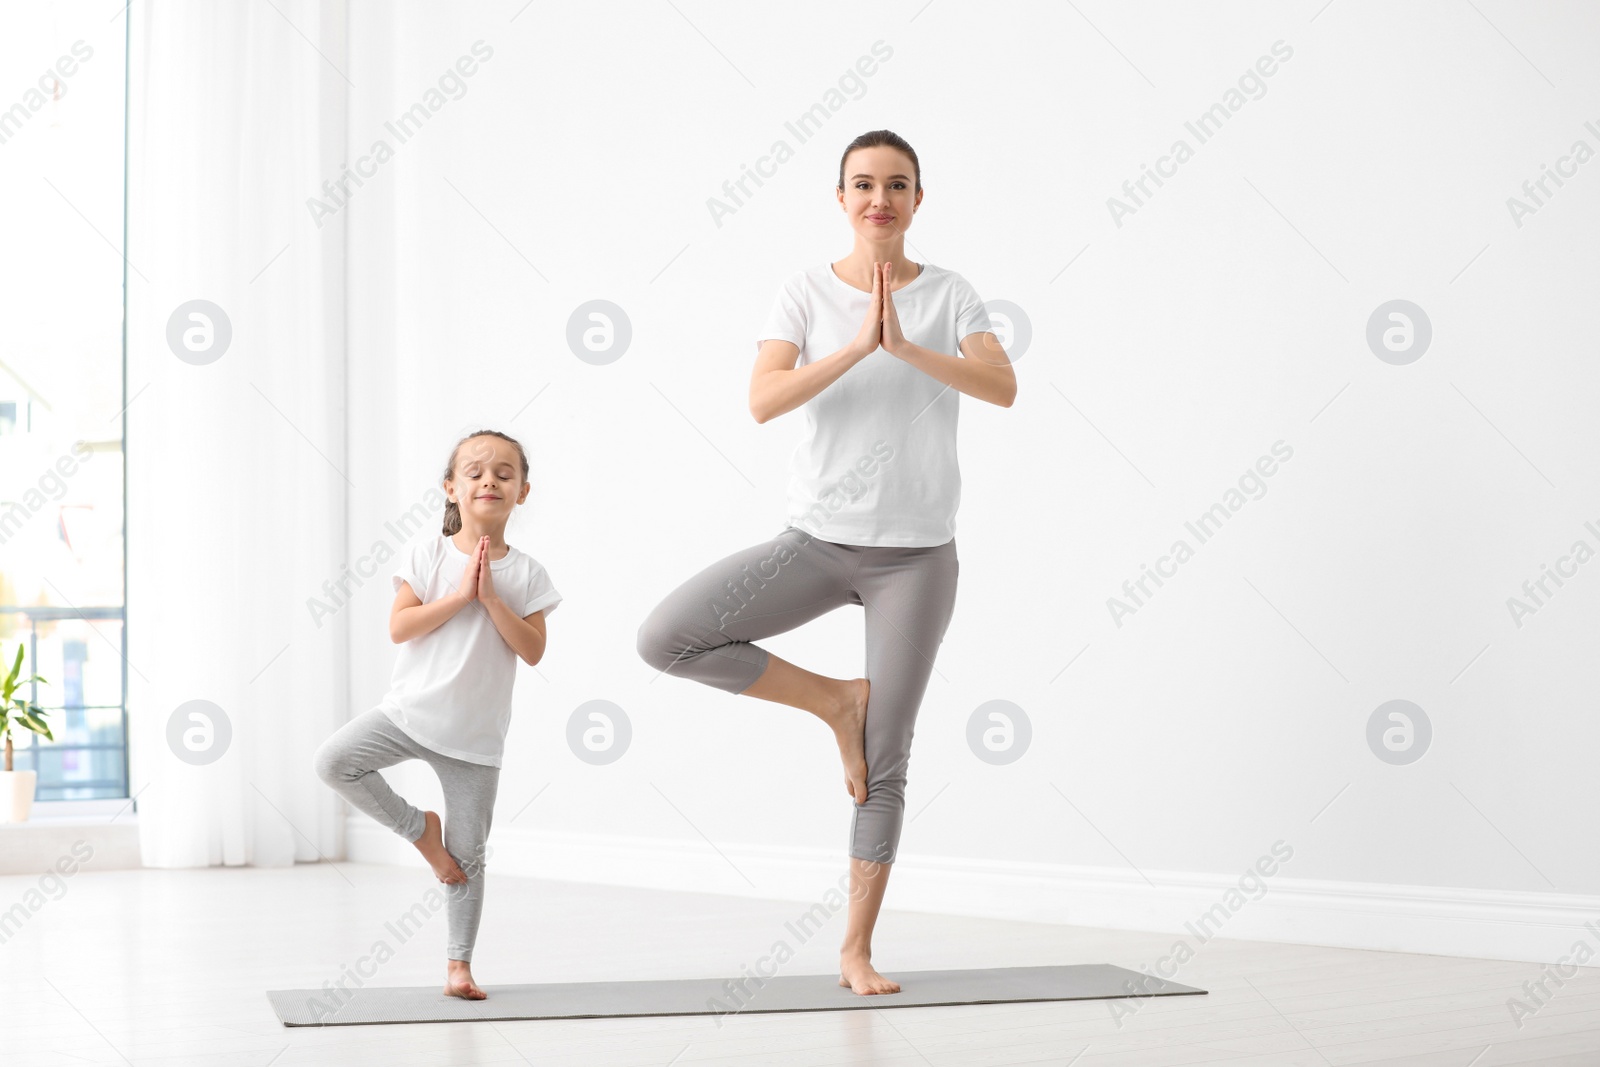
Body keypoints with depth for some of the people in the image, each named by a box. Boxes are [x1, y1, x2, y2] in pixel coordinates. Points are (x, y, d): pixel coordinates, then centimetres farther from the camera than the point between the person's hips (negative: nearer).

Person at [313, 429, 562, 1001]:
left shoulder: (526, 573, 0)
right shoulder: (429, 555, -1)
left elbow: (532, 651, -7)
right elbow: (398, 628, -9)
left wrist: (491, 597, -16)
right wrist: (459, 595, -16)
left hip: (476, 734, 0)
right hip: (411, 711, 0)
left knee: (468, 855, 4)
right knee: (333, 760, -23)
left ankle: (458, 964, 17)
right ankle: (419, 828, -1)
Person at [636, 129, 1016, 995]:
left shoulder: (948, 294, 1)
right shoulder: (806, 292, 0)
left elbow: (1002, 387, -15)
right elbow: (763, 400, -15)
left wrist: (905, 346, -25)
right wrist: (857, 345, -24)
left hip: (917, 553, -1)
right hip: (818, 540, 1)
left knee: (886, 763, 3)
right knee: (665, 638, -17)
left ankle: (856, 950, 16)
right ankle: (833, 700, 2)